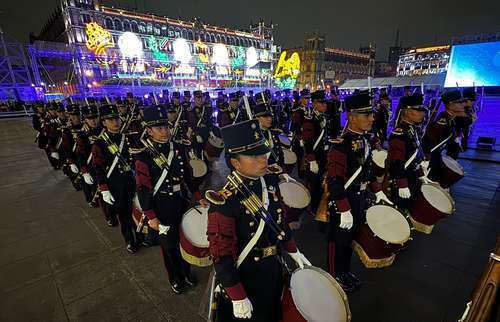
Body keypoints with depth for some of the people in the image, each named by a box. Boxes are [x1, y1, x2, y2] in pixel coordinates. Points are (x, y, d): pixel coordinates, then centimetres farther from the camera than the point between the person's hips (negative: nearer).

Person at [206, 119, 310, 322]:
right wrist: (238, 298, -17)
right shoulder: (226, 202, -31)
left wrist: (293, 251, 10)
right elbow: (221, 256, -23)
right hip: (244, 278, -6)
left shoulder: (270, 179, -10)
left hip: (274, 269, 6)